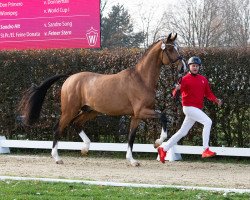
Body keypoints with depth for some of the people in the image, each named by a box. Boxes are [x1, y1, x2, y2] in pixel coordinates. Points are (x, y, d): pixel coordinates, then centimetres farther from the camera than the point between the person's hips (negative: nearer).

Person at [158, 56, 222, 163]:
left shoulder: (203, 79, 12)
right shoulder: (185, 79, -7)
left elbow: (208, 93, 12)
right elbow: (175, 94, -13)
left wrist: (216, 100, -4)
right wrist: (177, 89, -35)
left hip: (197, 109, 7)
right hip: (189, 107, -7)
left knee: (183, 132, 13)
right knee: (208, 122, -22)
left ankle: (163, 148, 23)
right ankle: (206, 150, -23)